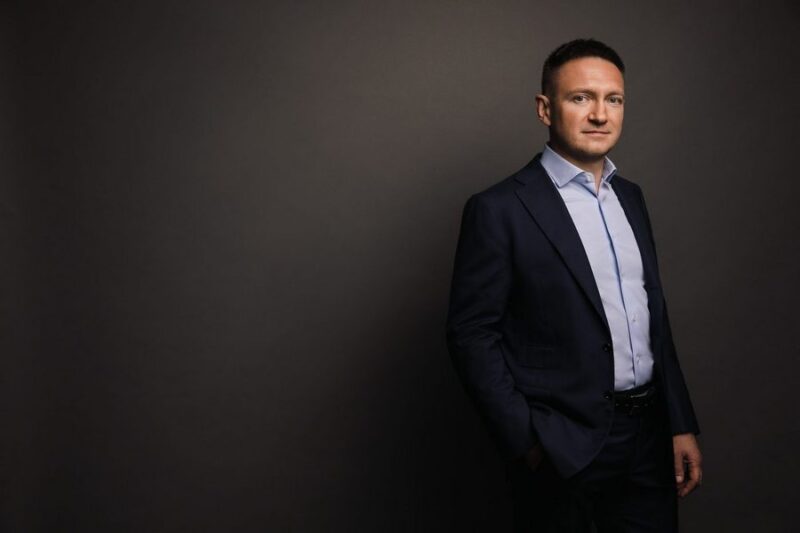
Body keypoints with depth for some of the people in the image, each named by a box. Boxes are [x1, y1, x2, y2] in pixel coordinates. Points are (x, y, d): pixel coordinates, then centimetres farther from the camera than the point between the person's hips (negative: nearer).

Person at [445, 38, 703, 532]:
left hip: (649, 435, 6)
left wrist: (682, 423, 10)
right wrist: (525, 439, -14)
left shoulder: (631, 196, 10)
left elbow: (654, 312, 13)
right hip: (563, 450, -6)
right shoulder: (499, 209, -11)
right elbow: (471, 333, -11)